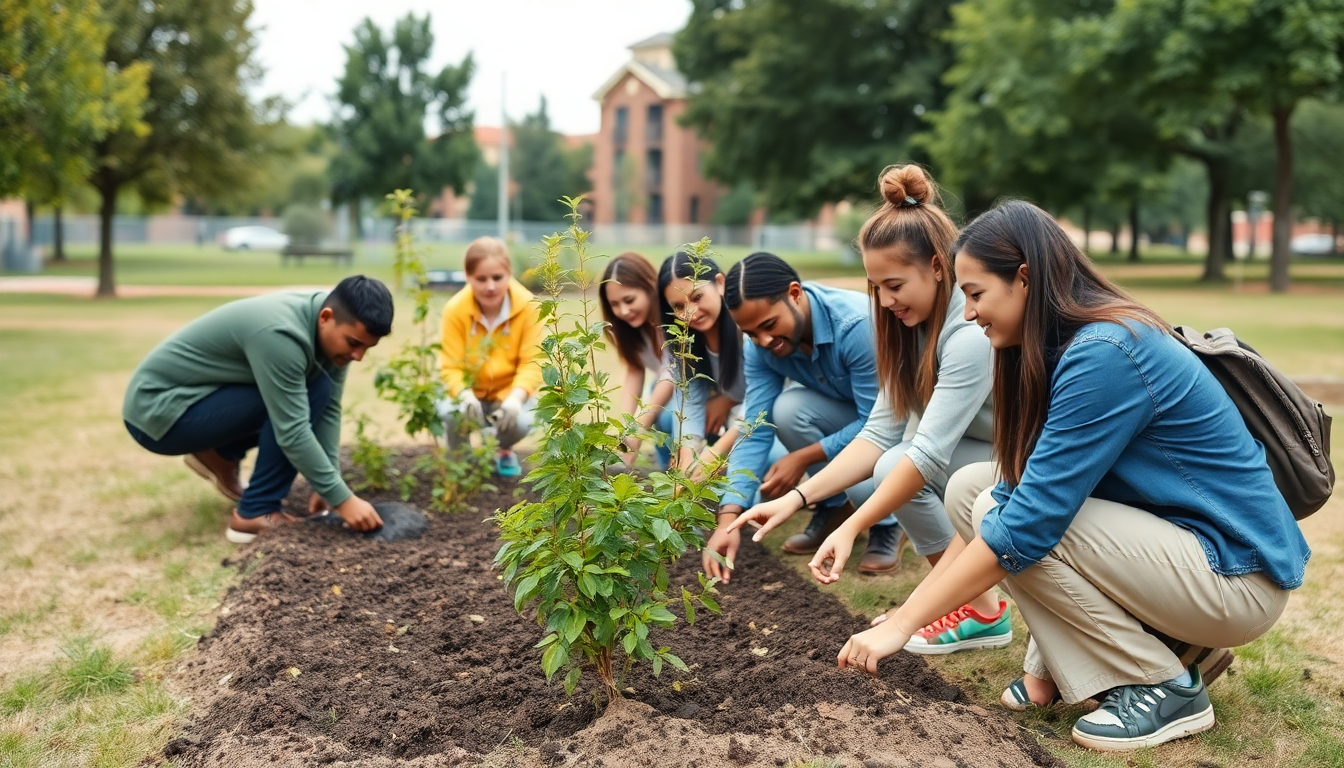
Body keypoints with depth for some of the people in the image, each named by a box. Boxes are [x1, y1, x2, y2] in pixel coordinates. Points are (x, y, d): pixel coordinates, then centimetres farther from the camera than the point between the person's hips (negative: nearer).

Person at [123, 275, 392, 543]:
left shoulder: (332, 330, -6)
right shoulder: (279, 334, -32)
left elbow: (329, 408, -2)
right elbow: (293, 433, -31)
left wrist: (327, 485, -8)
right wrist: (343, 499, -28)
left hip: (193, 399, 9)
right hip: (158, 411, -9)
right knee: (308, 394, -21)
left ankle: (218, 454, 13)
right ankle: (256, 515, -15)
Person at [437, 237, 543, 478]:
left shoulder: (528, 306, -18)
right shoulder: (455, 309, -19)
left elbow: (532, 363, -19)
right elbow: (451, 367, -19)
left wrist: (516, 397, -38)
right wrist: (464, 395, -41)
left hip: (509, 391, 0)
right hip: (469, 392, 0)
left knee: (520, 421, -32)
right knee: (450, 413, -33)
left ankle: (503, 451, 9)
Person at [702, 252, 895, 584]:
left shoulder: (857, 324, -35)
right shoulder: (761, 348, -16)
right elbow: (755, 433, -18)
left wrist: (803, 458, -24)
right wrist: (728, 519, -28)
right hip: (849, 414, 6)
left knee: (865, 484, -35)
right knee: (787, 409, -25)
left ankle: (886, 524, 3)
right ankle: (835, 507, 0)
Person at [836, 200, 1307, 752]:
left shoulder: (1104, 355, -24)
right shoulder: (1066, 349, 5)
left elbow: (1027, 523, -27)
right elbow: (1015, 489, 8)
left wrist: (904, 624, -21)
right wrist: (910, 609, 2)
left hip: (1238, 577, -9)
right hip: (1168, 535, 9)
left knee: (1013, 519, -21)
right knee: (969, 487, -1)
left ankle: (1166, 689, -8)